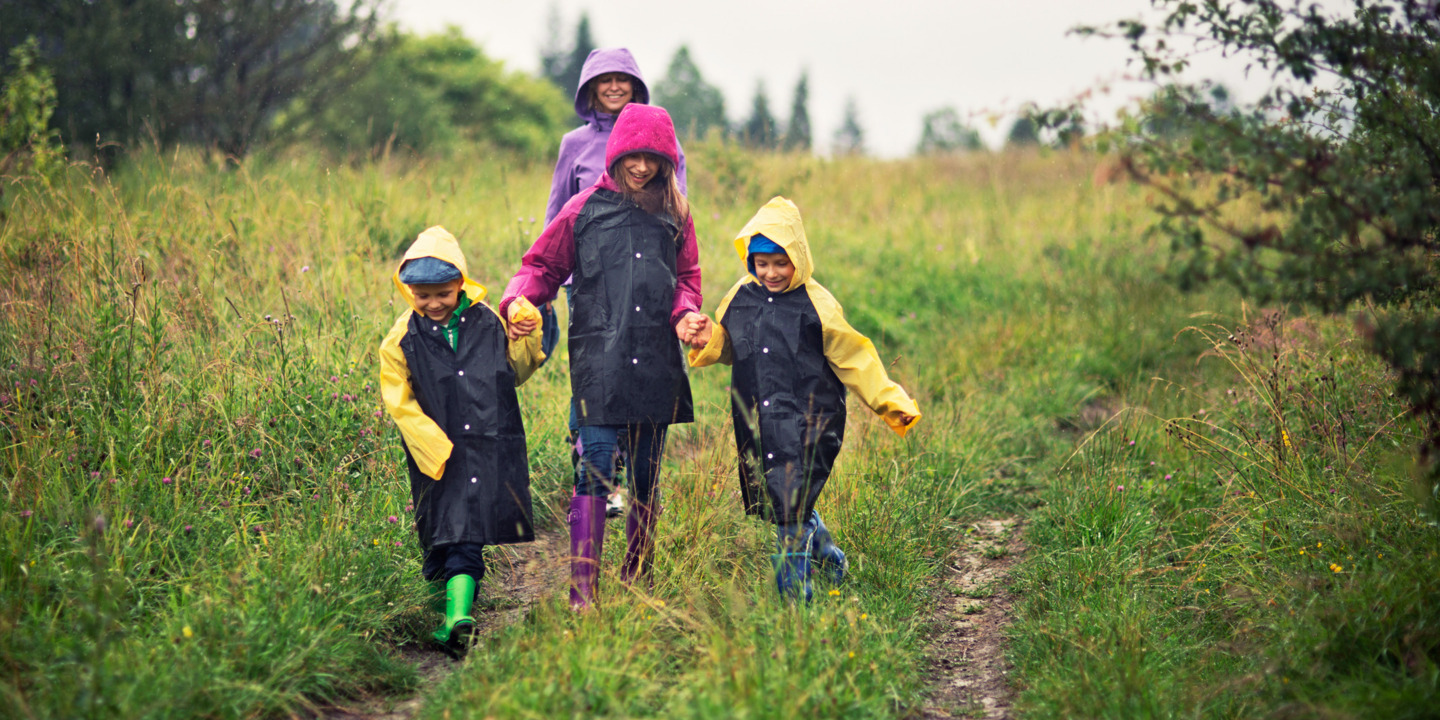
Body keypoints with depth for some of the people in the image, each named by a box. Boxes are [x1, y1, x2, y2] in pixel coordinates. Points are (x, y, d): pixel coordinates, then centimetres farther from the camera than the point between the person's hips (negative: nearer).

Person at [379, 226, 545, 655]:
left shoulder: (486, 322, 6)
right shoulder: (402, 341, -1)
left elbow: (515, 371, 19)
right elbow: (401, 404, -1)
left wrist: (528, 336, 1)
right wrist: (438, 450, -10)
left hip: (493, 450, 1)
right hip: (441, 454, -1)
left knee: (466, 535, -2)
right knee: (455, 540, -4)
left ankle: (457, 618, -3)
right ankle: (453, 616, 9)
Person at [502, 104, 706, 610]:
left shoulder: (674, 214, 14)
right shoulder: (585, 209, 6)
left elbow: (686, 278, 20)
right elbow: (543, 266, 11)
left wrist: (686, 313, -1)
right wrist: (518, 300, -8)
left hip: (656, 364, 3)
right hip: (598, 363, -3)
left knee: (646, 475, 10)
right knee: (595, 472, -12)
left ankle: (638, 582, 22)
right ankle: (582, 591, -13)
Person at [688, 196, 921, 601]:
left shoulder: (817, 305, -5)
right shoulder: (740, 299, 7)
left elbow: (854, 360, 0)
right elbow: (728, 348, 23)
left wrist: (890, 401, -5)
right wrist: (709, 342, 1)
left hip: (806, 423, -5)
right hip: (757, 424, 5)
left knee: (791, 506, -13)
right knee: (783, 503, 10)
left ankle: (794, 591, -3)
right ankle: (830, 559, 34)